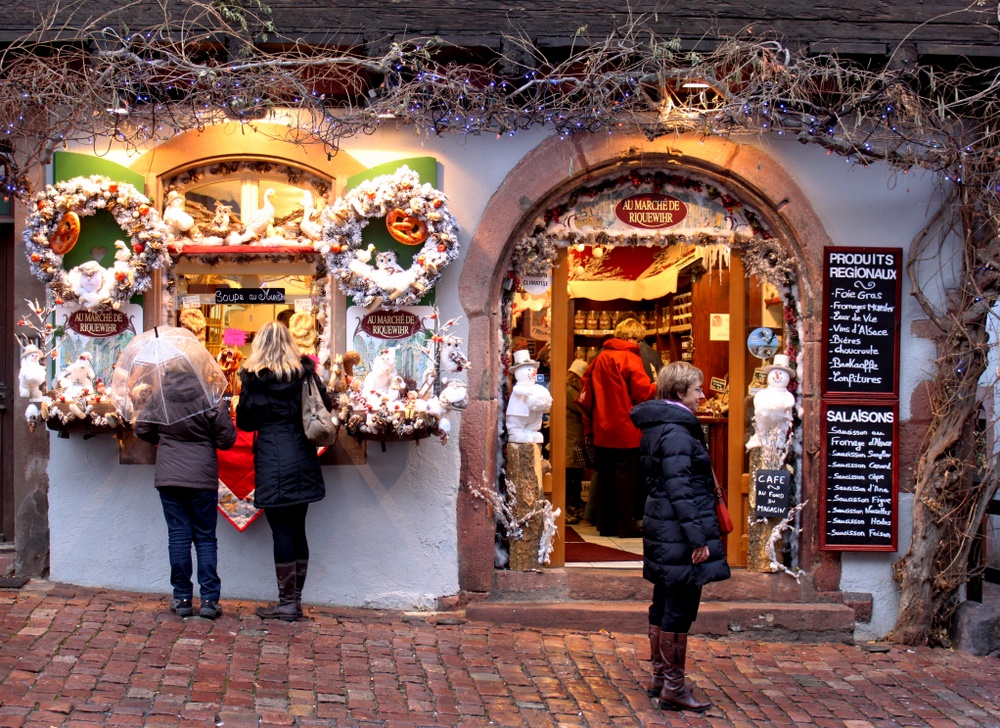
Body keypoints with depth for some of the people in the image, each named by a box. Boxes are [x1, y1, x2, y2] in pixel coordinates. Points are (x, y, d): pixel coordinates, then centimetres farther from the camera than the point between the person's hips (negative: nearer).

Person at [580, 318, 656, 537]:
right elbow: (643, 392, -15)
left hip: (602, 429, 6)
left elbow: (586, 384, 12)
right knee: (625, 477, 0)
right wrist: (659, 386, 5)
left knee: (606, 476, 13)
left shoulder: (600, 357, 8)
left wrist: (589, 424, 17)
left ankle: (606, 524, 18)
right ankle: (625, 526, 3)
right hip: (625, 430, -6)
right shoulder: (630, 358, -11)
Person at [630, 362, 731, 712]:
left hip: (662, 525, 11)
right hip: (679, 530, -11)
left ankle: (659, 679, 26)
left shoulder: (656, 426, 13)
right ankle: (673, 688, 2)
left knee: (664, 603, 17)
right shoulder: (676, 431, -18)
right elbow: (680, 489, -22)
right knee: (680, 608, -4)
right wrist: (698, 538, -22)